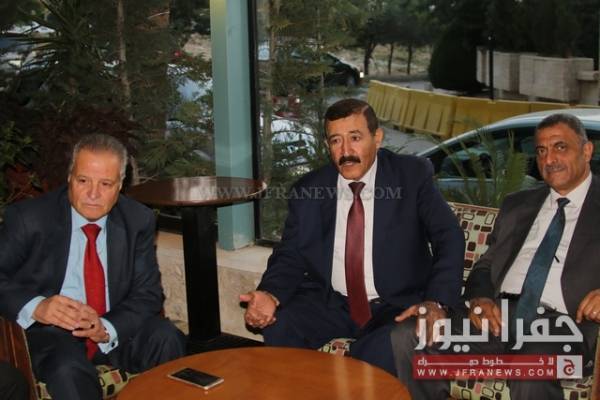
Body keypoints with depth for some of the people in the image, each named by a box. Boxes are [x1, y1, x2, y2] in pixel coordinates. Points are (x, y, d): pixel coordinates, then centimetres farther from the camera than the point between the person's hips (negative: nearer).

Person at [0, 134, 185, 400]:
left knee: (166, 338, -25)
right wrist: (36, 307, -27)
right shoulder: (28, 218, -8)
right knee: (69, 372, -36)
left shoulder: (138, 221, -1)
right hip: (52, 331, -3)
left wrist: (108, 328, -22)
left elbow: (148, 293, -2)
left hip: (117, 329, 4)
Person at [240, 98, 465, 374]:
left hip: (398, 307, -2)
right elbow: (290, 254, 4)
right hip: (330, 304, 3)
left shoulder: (412, 176, -3)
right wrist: (271, 295, -19)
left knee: (382, 352, -34)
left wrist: (436, 302, -26)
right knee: (278, 326, -25)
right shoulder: (308, 190, 3)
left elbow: (449, 239, -9)